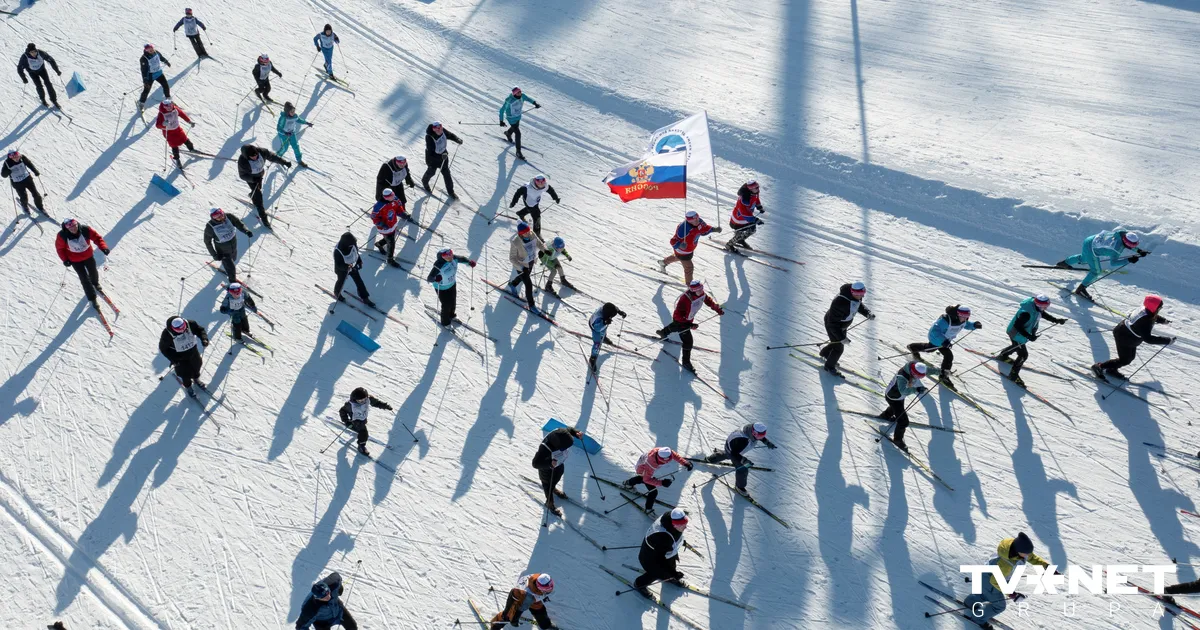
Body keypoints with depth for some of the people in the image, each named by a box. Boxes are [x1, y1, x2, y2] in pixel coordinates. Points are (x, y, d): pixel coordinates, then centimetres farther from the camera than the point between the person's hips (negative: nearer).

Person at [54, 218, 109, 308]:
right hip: (75, 260, -2)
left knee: (93, 272, 27)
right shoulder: (62, 236, -28)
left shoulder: (85, 230, -29)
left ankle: (95, 283, 62)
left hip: (88, 256, 2)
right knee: (84, 279, 1)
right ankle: (92, 298, 18)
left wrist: (103, 247, -33)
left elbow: (97, 237, -18)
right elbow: (59, 247, -10)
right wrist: (64, 259, -17)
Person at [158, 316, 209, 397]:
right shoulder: (167, 334, -34)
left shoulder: (190, 324, -31)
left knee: (196, 366, 28)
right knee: (185, 374, 15)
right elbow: (163, 348, -18)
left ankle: (196, 379, 62)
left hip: (193, 352, 3)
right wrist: (173, 359, -23)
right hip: (180, 358, -3)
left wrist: (204, 339, -34)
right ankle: (188, 387, 49)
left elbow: (200, 330, -13)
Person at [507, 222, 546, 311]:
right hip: (521, 266, -6)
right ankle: (531, 305, 20)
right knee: (529, 284, -1)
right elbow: (512, 258, -25)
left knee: (524, 277, 32)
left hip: (531, 262, 6)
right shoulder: (515, 242, -35)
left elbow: (539, 242, -4)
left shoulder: (532, 234, -22)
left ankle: (512, 284, 64)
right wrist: (521, 268, -35)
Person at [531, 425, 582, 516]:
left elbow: (570, 429, -7)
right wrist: (549, 463, -56)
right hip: (548, 469, -6)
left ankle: (554, 489, 70)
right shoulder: (545, 448, -47)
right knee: (548, 485, 23)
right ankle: (549, 503, 53)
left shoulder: (562, 432, -31)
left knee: (557, 478, 36)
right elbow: (536, 463, -42)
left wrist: (577, 433, -27)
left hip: (560, 463, 6)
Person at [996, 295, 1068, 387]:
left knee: (1017, 346, 34)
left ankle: (1002, 356, 61)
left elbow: (1043, 314, 7)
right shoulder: (1027, 313, -41)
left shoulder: (1036, 306, -14)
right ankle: (1013, 375, 16)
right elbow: (1017, 326, -35)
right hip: (1017, 334, -9)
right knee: (1023, 355, 0)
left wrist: (1056, 320, 1)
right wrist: (1029, 336, -37)